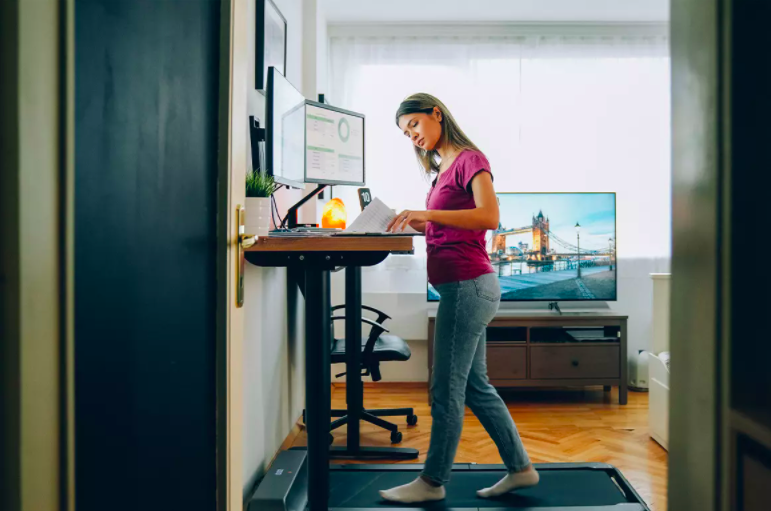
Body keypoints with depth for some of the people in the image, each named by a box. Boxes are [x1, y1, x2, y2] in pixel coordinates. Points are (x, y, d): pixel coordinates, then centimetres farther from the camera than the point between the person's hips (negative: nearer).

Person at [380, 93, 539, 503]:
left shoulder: (470, 159, -7)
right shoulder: (444, 167, 18)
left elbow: (489, 217, -22)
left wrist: (429, 213, -26)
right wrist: (415, 222, 4)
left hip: (467, 285, -10)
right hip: (464, 287, 10)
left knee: (446, 389, -1)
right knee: (475, 386, 15)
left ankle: (432, 482, 12)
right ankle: (520, 468, 25)